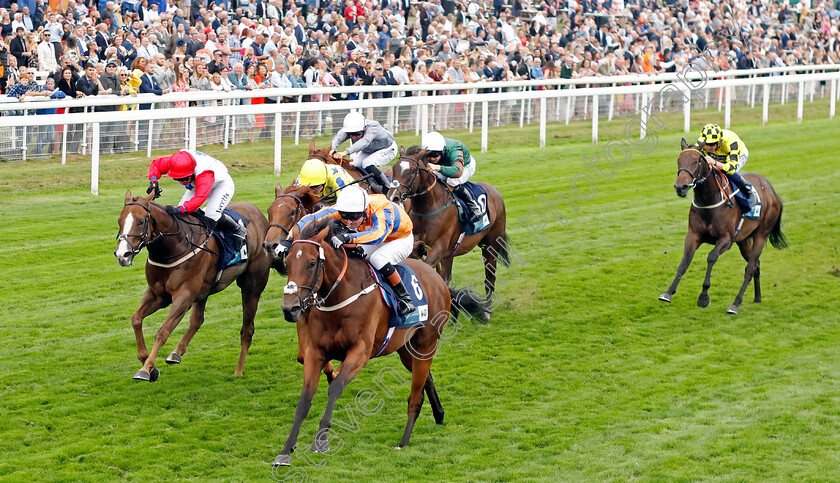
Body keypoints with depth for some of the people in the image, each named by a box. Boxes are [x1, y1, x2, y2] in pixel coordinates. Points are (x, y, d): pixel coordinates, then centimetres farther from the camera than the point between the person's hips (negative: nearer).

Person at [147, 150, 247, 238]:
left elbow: (199, 198, -60)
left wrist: (179, 209, -73)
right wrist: (153, 182, -36)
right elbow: (156, 164, -15)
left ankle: (238, 230, -4)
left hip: (222, 184, -7)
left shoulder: (205, 174, -48)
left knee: (212, 215, -27)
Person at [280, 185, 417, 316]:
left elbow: (378, 234, -60)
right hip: (377, 242, 6)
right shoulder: (343, 209, -26)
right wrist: (289, 240, -42)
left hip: (402, 239, -6)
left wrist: (348, 237, -72)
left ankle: (405, 298, -18)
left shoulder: (382, 209, -41)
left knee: (378, 258, -32)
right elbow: (310, 219, -28)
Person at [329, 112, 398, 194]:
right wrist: (333, 149, -65)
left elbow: (364, 142, -58)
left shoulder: (372, 128, -40)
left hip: (388, 149, -7)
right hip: (369, 151, 7)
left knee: (367, 163, -30)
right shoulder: (349, 129, -24)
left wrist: (346, 152, -71)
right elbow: (338, 137, -42)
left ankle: (388, 189, -16)